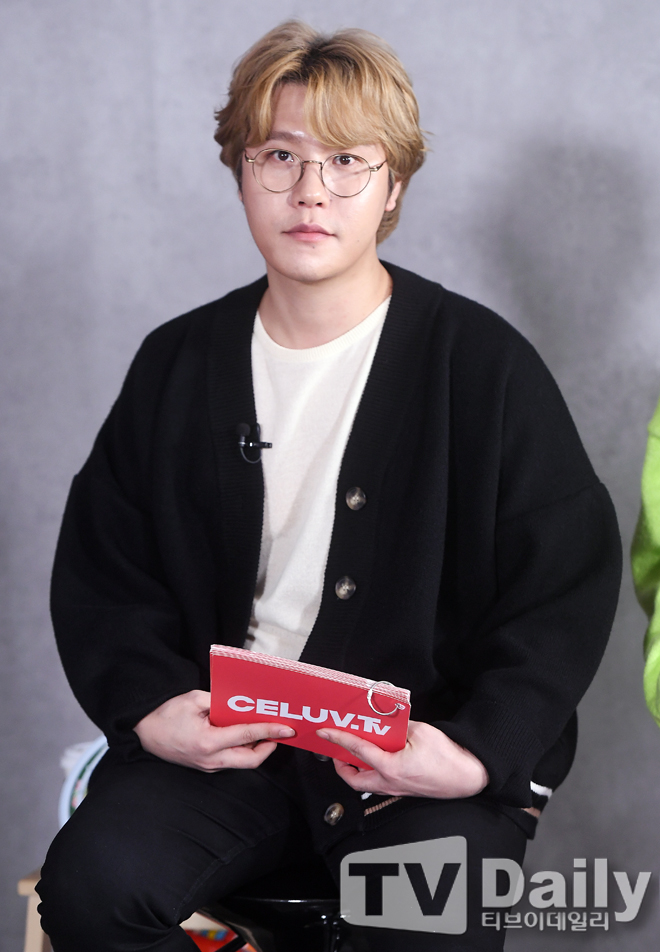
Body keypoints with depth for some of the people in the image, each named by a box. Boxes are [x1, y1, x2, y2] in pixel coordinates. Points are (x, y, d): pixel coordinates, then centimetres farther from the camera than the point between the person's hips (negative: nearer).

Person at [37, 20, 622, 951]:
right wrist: (149, 708, -8)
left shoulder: (485, 365, -2)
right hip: (220, 735, 3)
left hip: (426, 743, -3)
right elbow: (102, 570, 11)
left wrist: (476, 753, -15)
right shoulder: (179, 364, 9)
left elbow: (568, 585, -2)